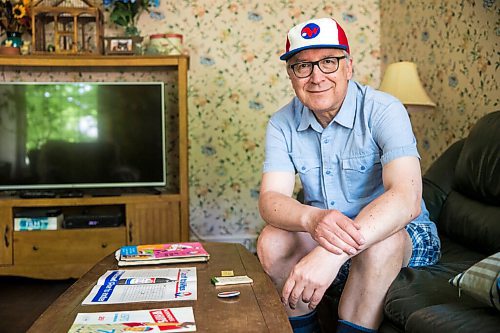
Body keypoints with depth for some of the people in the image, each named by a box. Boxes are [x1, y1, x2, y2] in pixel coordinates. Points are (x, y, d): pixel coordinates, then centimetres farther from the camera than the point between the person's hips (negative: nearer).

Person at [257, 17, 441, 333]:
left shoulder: (384, 111, -19)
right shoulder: (282, 124, -5)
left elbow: (406, 198, -33)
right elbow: (271, 198, -16)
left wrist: (332, 254, -47)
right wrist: (313, 219, -41)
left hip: (404, 234, -3)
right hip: (322, 234, 4)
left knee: (382, 241, -35)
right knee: (272, 241, -23)